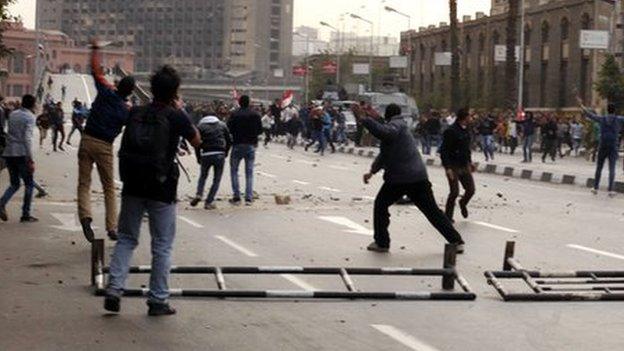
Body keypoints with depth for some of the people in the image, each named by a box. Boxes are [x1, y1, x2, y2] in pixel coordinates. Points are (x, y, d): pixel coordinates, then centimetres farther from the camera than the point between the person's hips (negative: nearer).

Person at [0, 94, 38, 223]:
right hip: (21, 154, -6)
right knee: (29, 184, 6)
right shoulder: (30, 117, -6)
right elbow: (27, 138, -15)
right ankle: (26, 215, 4)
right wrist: (30, 159, -17)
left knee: (14, 184, 15)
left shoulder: (13, 114, 14)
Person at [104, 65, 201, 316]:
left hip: (132, 187, 4)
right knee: (162, 246, 7)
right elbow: (197, 142, 5)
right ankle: (158, 300, 9)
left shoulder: (135, 113, 2)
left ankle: (114, 290, 2)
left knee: (126, 239, 15)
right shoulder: (176, 117, -9)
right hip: (161, 190, -3)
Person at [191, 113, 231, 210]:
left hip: (206, 155, 0)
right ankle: (209, 202, 4)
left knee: (203, 176, 22)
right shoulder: (222, 125, 14)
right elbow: (229, 141, 11)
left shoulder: (200, 126, 8)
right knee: (216, 180, 9)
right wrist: (225, 154, 21)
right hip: (220, 155, 0)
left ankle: (199, 194, 1)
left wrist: (199, 158, 12)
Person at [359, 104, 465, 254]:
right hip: (419, 177, 8)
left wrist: (366, 120, -20)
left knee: (380, 205, 12)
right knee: (433, 211, 8)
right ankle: (456, 241, 3)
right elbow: (385, 154, 32)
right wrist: (372, 171, 31)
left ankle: (381, 243, 12)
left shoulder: (396, 125, -5)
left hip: (398, 179, -8)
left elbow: (385, 132, -31)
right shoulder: (401, 127, 25)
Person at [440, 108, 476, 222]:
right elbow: (444, 150, -19)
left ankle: (463, 204, 37)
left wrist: (470, 161, 21)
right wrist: (448, 168, -24)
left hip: (464, 166, 7)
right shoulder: (451, 131, -18)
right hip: (453, 166, -7)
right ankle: (448, 216, 10)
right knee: (454, 192, -7)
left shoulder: (466, 130, 7)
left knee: (471, 189, 5)